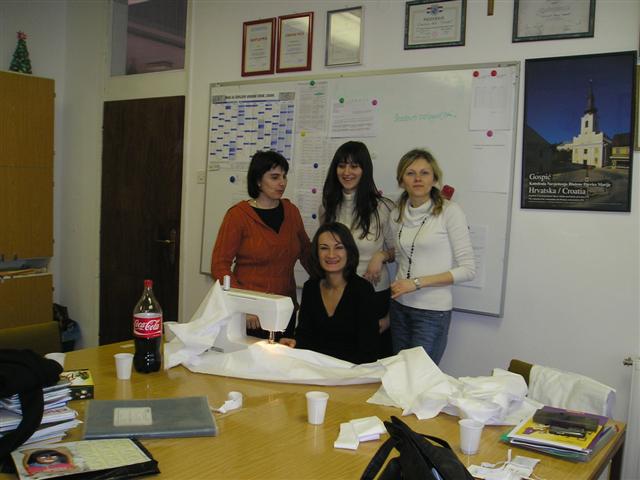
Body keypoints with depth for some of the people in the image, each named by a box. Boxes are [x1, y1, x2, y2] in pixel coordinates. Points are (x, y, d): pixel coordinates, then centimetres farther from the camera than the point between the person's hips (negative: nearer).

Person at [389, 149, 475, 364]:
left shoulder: (450, 212, -9)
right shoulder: (398, 215, 7)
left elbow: (468, 269, -11)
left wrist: (418, 282, -15)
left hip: (433, 311, -5)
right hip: (399, 307, 5)